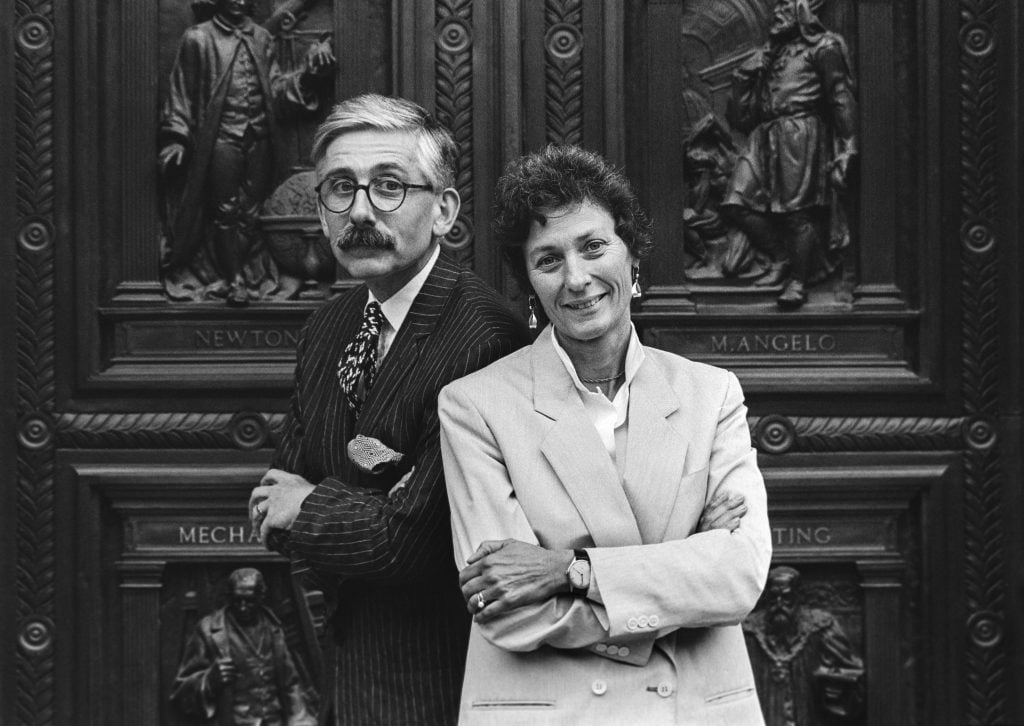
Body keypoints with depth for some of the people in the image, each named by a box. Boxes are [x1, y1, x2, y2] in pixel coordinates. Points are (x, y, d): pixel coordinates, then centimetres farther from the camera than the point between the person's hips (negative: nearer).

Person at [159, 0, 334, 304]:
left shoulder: (262, 39, 12)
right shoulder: (198, 38, 0)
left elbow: (275, 86, 10)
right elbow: (181, 91, 0)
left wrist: (308, 73, -6)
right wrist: (175, 138, -5)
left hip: (258, 138, 4)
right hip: (222, 138, -4)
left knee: (251, 211, 8)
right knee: (226, 211, -1)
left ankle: (250, 275, 14)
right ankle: (232, 281, 3)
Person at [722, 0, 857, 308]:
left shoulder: (822, 48, 4)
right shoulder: (768, 53, 24)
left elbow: (842, 99, -3)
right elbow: (741, 117, 23)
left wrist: (847, 148, -11)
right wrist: (744, 79, 7)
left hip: (801, 135, -7)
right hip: (765, 138, 7)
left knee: (798, 210, -9)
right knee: (739, 202, -6)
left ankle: (798, 282, -2)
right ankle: (783, 257, 7)